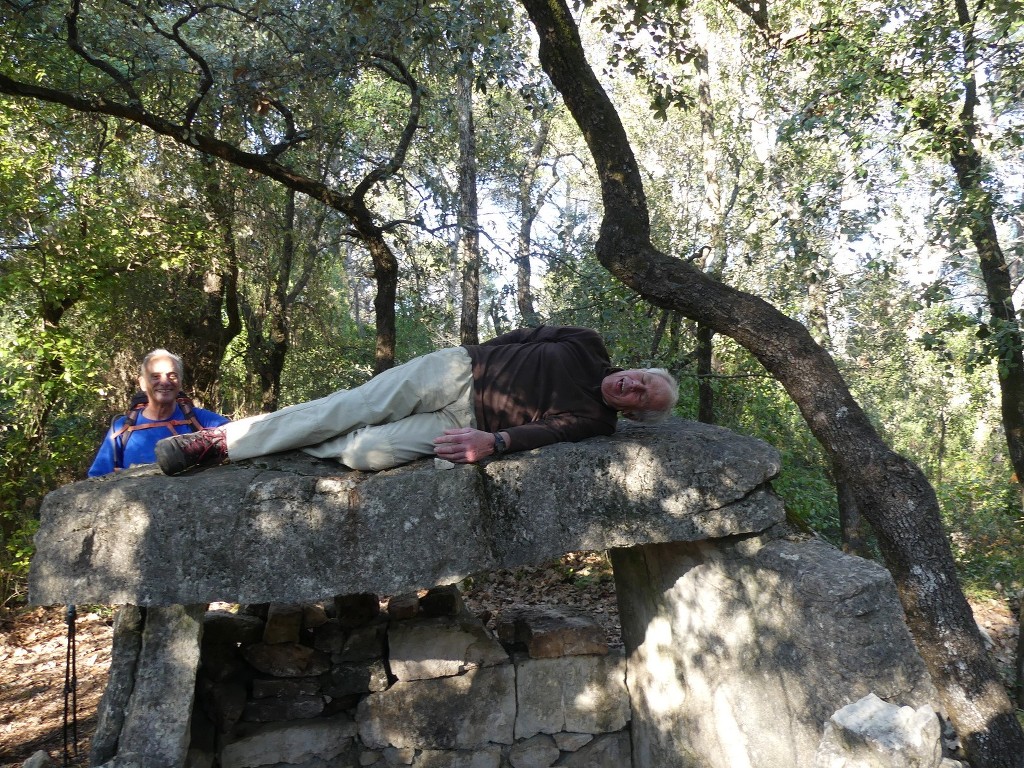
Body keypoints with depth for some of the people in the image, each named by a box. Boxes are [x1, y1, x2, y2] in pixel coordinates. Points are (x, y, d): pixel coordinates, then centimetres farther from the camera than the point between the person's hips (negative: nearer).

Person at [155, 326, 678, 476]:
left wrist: (495, 442, -33)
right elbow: (519, 338, 17)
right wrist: (475, 353, 12)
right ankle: (217, 439, -3)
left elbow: (544, 430, -18)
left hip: (468, 419, -2)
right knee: (346, 408, -12)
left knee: (366, 452, -22)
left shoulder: (595, 421, -1)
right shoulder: (584, 345, 7)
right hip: (459, 369, 2)